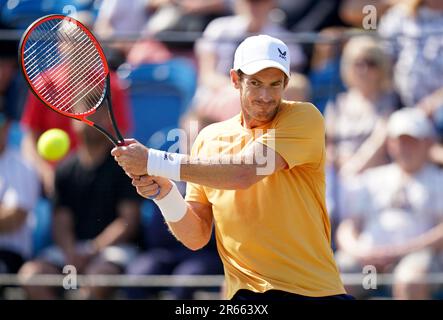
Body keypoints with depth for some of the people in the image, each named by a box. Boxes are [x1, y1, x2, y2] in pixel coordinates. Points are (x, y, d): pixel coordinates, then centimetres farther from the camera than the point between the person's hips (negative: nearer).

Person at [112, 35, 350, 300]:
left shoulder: (304, 117, -4)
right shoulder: (209, 138, 9)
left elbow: (243, 173, -19)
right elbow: (197, 237, 8)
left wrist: (153, 161, -18)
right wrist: (163, 192, -11)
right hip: (246, 293, 1)